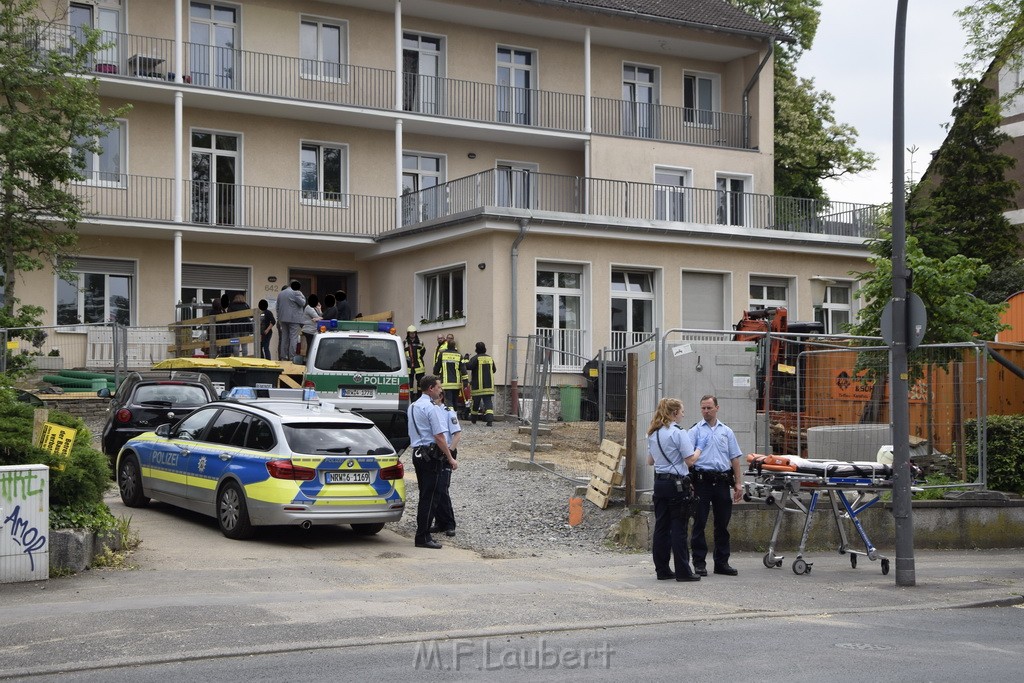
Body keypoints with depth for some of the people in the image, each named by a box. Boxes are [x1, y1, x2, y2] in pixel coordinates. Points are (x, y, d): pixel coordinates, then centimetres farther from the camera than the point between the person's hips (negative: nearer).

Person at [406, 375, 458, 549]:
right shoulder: (431, 408, -14)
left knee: (425, 496, 15)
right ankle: (423, 537, -6)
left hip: (417, 454, 10)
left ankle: (423, 534, 18)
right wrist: (450, 459, -12)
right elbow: (439, 437, -17)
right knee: (429, 497, -6)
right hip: (431, 456, -9)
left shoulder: (413, 406, 15)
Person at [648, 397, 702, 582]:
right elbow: (690, 460, -14)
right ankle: (682, 571, 0)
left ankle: (662, 569, 12)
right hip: (677, 483, -7)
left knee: (661, 527, 9)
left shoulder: (653, 434, 12)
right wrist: (698, 452, 5)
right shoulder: (678, 433, -12)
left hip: (659, 482, 7)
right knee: (678, 529, -4)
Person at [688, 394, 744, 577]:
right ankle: (699, 563, 5)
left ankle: (722, 562, 15)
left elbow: (734, 458, 14)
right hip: (702, 481, -3)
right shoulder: (695, 431, 3)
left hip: (722, 481, 3)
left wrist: (738, 483, 6)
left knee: (722, 524, 8)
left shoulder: (726, 431, 14)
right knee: (699, 523, 0)